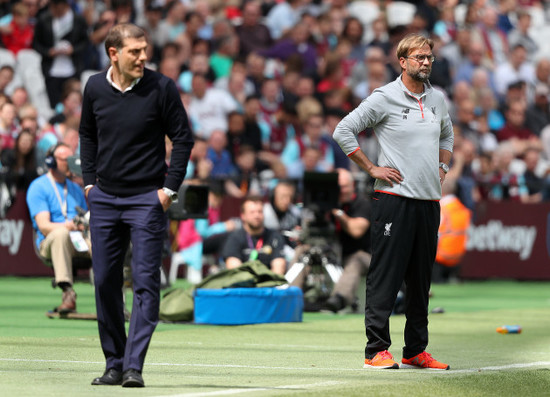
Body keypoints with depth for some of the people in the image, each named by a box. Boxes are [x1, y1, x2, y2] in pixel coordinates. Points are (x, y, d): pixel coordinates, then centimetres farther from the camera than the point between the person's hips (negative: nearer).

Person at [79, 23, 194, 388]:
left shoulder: (161, 88, -9)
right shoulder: (95, 88, 1)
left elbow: (183, 137, -3)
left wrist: (170, 188, -7)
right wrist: (90, 180, 10)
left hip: (147, 199, -4)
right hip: (104, 198, 4)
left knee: (146, 283, -9)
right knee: (105, 282, 6)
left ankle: (134, 366, -10)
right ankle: (114, 364, 16)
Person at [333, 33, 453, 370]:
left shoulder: (438, 99, 13)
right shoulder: (384, 98, -6)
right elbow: (343, 131, -6)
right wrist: (372, 168, -7)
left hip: (429, 200, 6)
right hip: (394, 199, -6)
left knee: (422, 279, 9)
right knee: (386, 276, -7)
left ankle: (416, 351, 15)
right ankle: (377, 349, -7)